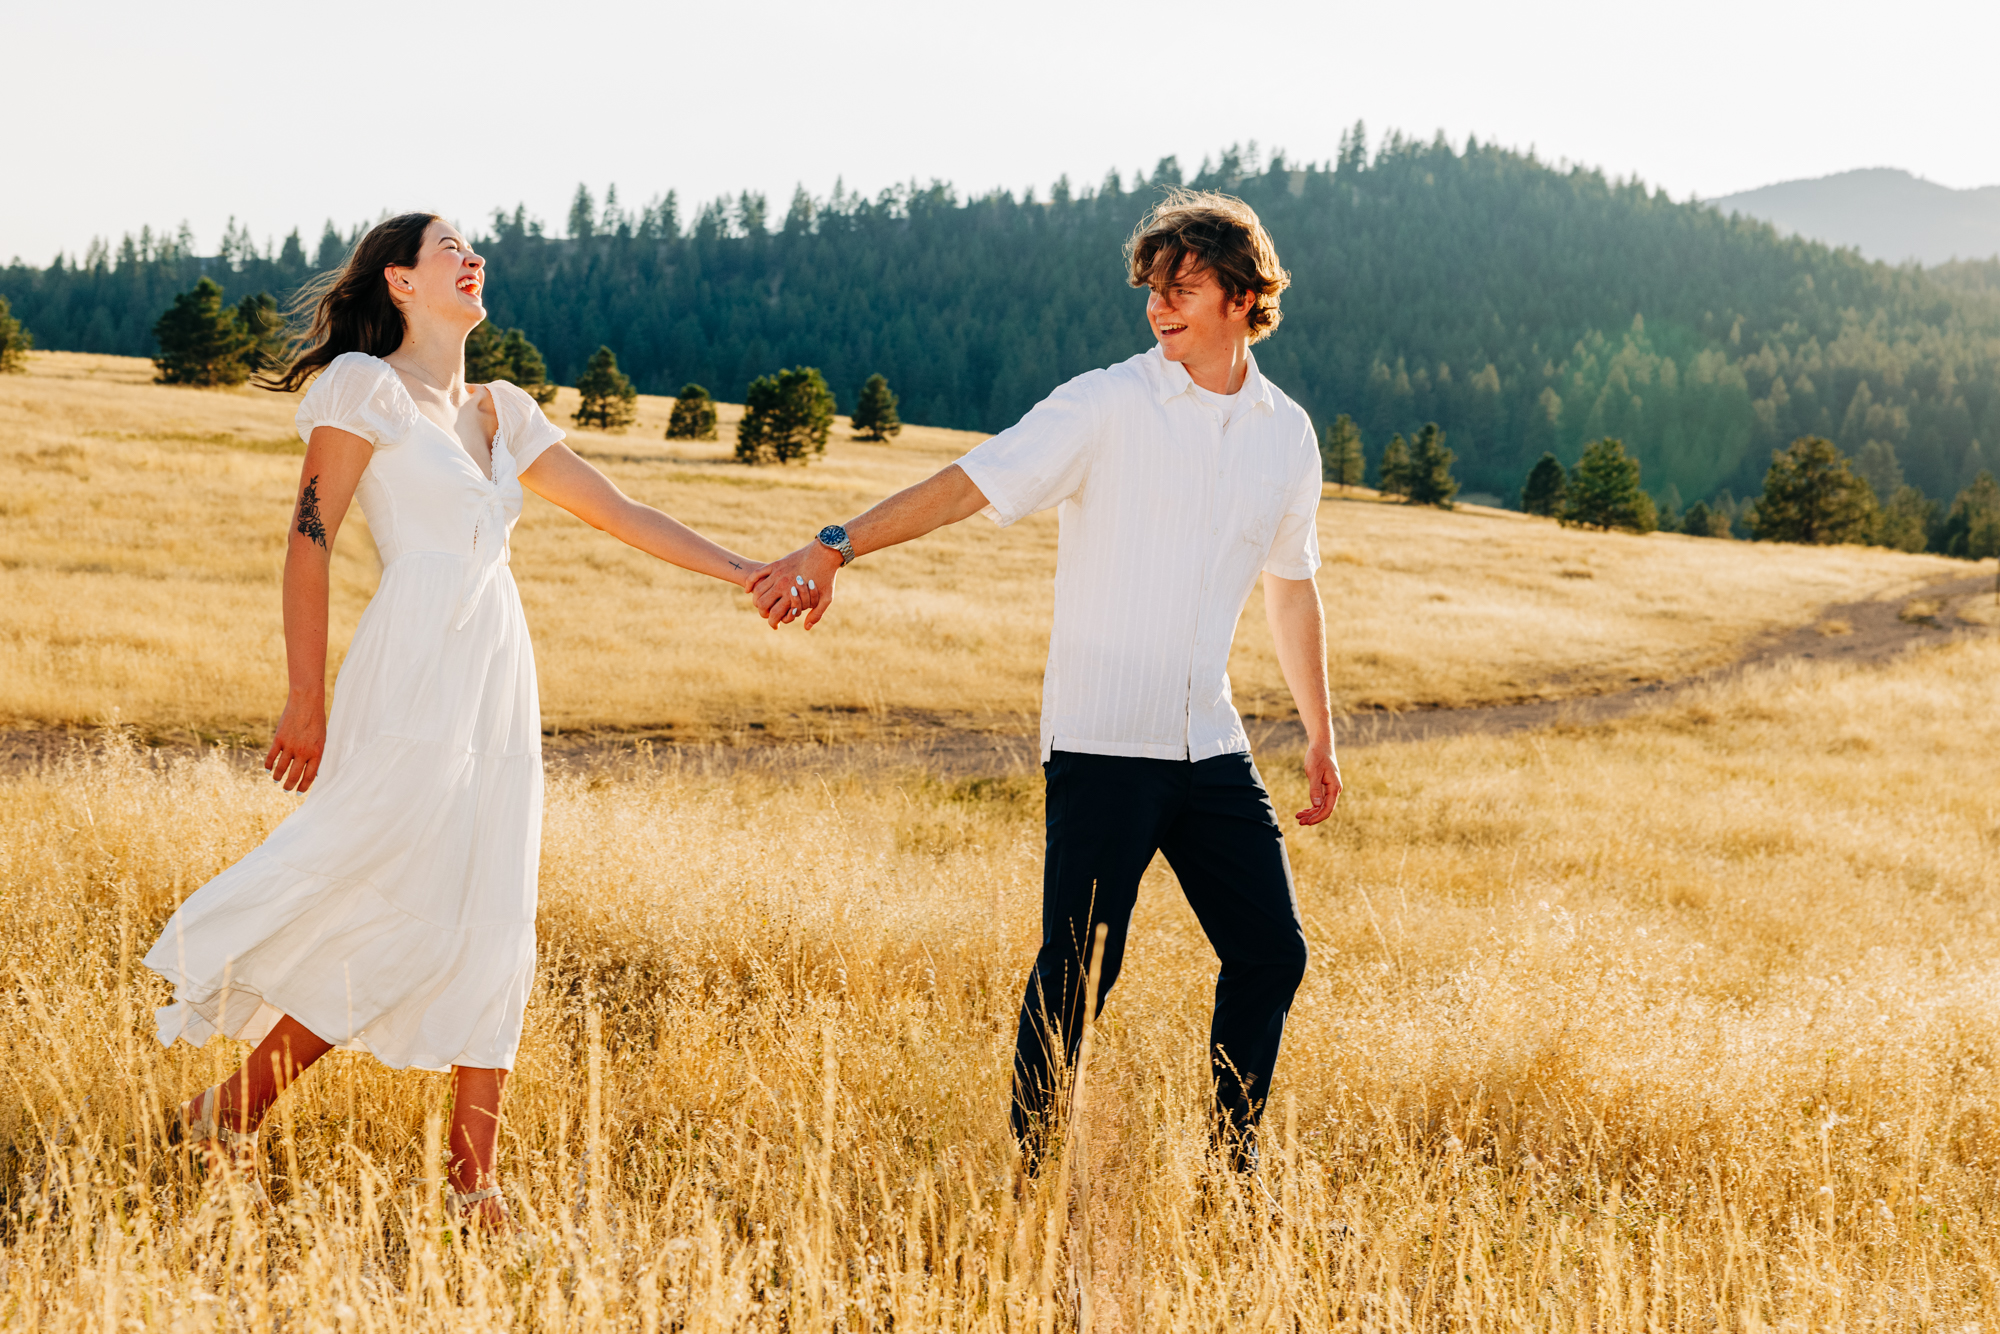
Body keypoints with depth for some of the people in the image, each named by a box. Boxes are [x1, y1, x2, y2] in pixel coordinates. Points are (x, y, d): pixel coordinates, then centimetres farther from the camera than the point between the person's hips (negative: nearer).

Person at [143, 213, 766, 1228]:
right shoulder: (365, 385, -1)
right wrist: (308, 704, -10)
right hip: (411, 680, -7)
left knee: (493, 936, 3)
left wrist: (745, 573, 12)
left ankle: (473, 1187, 7)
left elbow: (617, 513, 19)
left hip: (498, 689, 7)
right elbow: (310, 541, -6)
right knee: (400, 927, -8)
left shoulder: (500, 413, 18)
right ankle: (226, 1118, 9)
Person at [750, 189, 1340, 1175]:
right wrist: (836, 547, -23)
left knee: (1271, 953, 4)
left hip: (1211, 747, 5)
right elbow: (969, 485, -12)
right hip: (1101, 742, -5)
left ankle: (1232, 1168, 19)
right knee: (1076, 969, -5)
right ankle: (1035, 1175, 9)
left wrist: (1319, 734, 25)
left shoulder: (1286, 436, 10)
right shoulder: (1105, 407, -5)